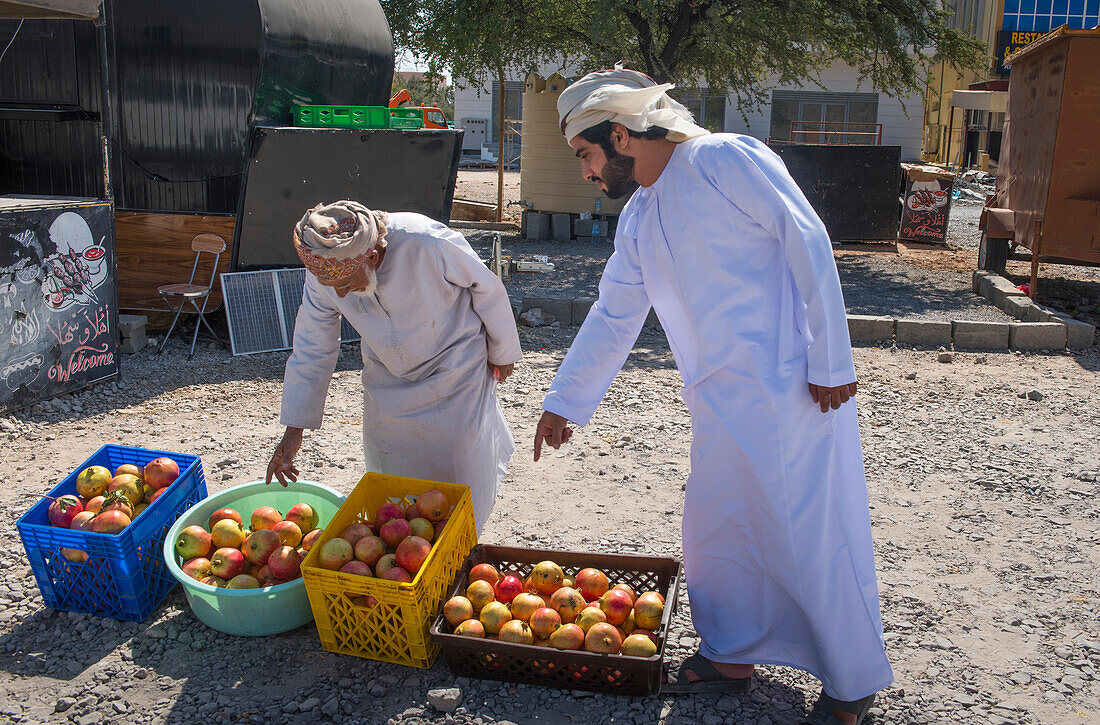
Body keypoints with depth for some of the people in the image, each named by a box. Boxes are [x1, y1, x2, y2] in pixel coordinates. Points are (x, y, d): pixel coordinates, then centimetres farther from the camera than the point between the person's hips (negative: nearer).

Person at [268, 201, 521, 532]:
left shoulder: (427, 243, -34)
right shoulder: (323, 271, -20)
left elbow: (486, 287, -16)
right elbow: (311, 349, -6)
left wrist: (502, 351, -1)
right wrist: (293, 430, -5)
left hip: (454, 369, -3)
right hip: (387, 378, 4)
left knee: (461, 474, 3)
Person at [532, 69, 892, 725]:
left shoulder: (725, 160, -10)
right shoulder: (638, 220, 14)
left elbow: (808, 242, -13)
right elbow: (613, 318, 20)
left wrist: (831, 362, -16)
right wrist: (563, 403, 23)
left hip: (793, 385, -8)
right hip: (723, 402, 8)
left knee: (815, 533, 0)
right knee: (716, 525, 12)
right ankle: (732, 655, 32)